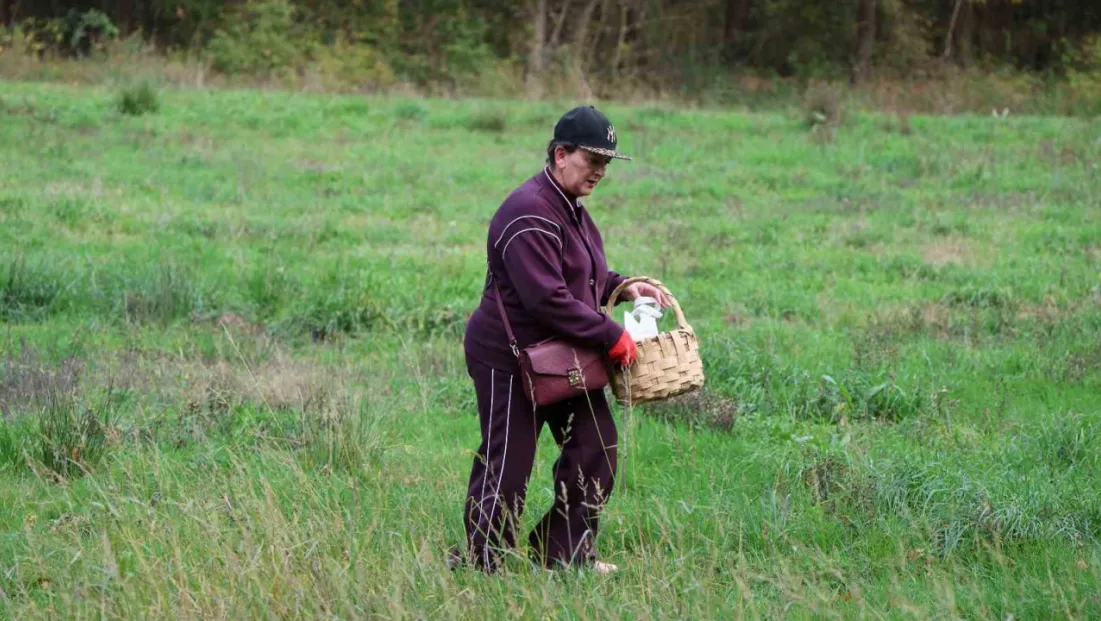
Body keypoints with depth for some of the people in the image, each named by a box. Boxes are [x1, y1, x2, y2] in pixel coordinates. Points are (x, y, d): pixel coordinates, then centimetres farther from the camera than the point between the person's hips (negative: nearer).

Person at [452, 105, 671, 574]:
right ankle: (480, 564, 8)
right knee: (505, 466, -3)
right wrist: (610, 336, -23)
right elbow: (547, 299, -28)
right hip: (509, 361, -10)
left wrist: (622, 287, 6)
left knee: (594, 449, 8)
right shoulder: (530, 216, -22)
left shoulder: (571, 209, 12)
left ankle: (564, 554, 18)